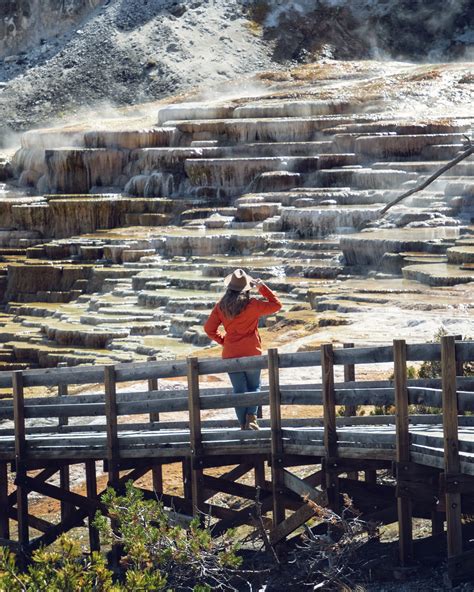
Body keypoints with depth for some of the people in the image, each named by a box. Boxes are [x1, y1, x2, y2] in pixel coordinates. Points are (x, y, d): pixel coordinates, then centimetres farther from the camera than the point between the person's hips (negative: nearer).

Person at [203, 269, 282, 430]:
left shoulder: (221, 306, -2)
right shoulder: (252, 305, -13)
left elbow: (209, 328, 0)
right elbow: (276, 305, -3)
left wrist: (223, 340, 11)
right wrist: (262, 287, 0)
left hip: (230, 355, 2)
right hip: (251, 354, -2)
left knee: (239, 390, 11)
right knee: (254, 387, 13)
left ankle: (243, 424, 8)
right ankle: (251, 417, -9)